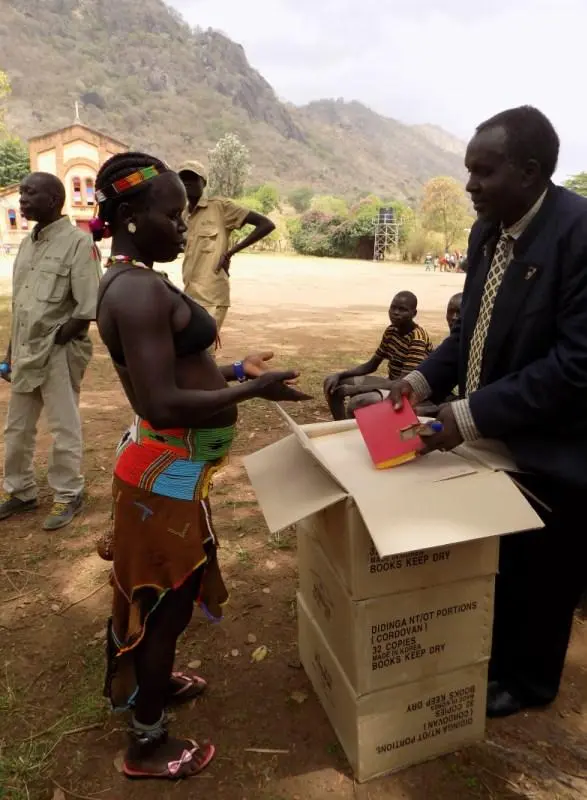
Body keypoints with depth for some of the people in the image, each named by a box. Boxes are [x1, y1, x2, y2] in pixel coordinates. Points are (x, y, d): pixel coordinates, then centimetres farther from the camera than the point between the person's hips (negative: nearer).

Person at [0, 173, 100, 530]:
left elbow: (88, 309, -16)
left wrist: (52, 343, -12)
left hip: (60, 353, -7)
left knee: (64, 429, 5)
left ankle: (68, 495, 23)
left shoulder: (78, 242, -12)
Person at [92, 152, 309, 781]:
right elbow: (163, 404, -29)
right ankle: (148, 744, 32)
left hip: (170, 464, 10)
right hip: (168, 472, -10)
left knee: (162, 591, 27)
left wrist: (233, 370, 9)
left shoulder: (127, 281, 8)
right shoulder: (141, 288, -24)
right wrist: (252, 391, -21)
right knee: (167, 599, 9)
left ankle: (156, 682, 52)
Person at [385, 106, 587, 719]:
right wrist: (426, 378, -6)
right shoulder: (488, 232, 2)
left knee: (537, 574, 16)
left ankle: (526, 680, 44)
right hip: (487, 437, 7)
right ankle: (491, 655, 51)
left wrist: (472, 414, -28)